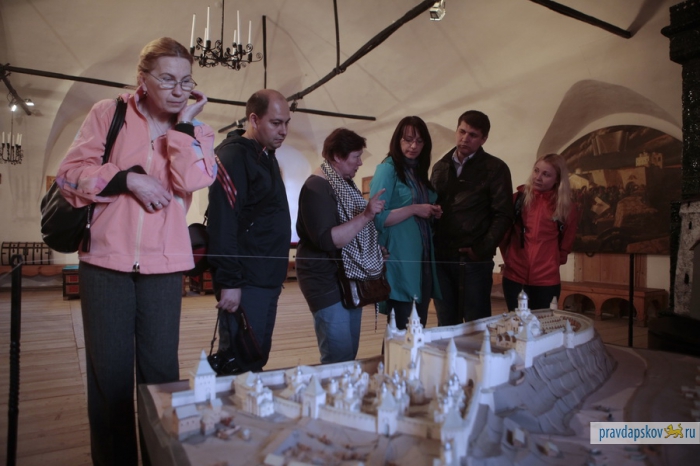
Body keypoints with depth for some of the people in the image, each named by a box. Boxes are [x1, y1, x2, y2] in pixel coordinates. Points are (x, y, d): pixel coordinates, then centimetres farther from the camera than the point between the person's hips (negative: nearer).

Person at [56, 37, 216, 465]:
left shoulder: (197, 130, 7)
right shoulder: (108, 114, 5)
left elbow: (192, 182, -12)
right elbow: (70, 174, 0)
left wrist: (184, 123, -8)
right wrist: (128, 178, -11)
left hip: (164, 265, 1)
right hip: (106, 259, 0)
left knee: (161, 369, 8)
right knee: (109, 372, 7)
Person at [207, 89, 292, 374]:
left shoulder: (266, 155, 17)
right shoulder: (234, 156, -12)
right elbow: (222, 223, -19)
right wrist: (228, 282, -21)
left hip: (267, 280, 9)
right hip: (245, 283, -9)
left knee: (257, 360, 16)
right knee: (238, 364, -2)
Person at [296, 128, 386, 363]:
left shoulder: (345, 183, 13)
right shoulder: (317, 187, -17)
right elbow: (327, 240, -27)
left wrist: (374, 250, 12)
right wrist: (365, 215, -28)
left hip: (351, 277, 9)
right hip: (327, 281, -9)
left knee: (350, 352, 14)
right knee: (339, 356, -7)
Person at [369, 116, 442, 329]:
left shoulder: (419, 171, 15)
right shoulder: (387, 169, -8)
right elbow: (377, 217, -16)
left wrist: (433, 213, 5)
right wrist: (414, 209, -17)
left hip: (422, 260, 8)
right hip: (400, 262, -8)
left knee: (419, 327, 14)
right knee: (402, 329, -1)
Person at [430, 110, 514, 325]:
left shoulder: (495, 168, 1)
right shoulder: (440, 167, 14)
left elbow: (503, 215, -4)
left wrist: (482, 249, -11)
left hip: (474, 259, -4)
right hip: (441, 257, 4)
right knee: (446, 325, 12)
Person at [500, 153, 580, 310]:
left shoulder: (567, 207, 0)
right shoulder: (518, 198, 0)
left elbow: (566, 243, 12)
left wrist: (554, 261, 9)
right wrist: (507, 256, 4)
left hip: (547, 280, 0)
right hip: (514, 276, 0)